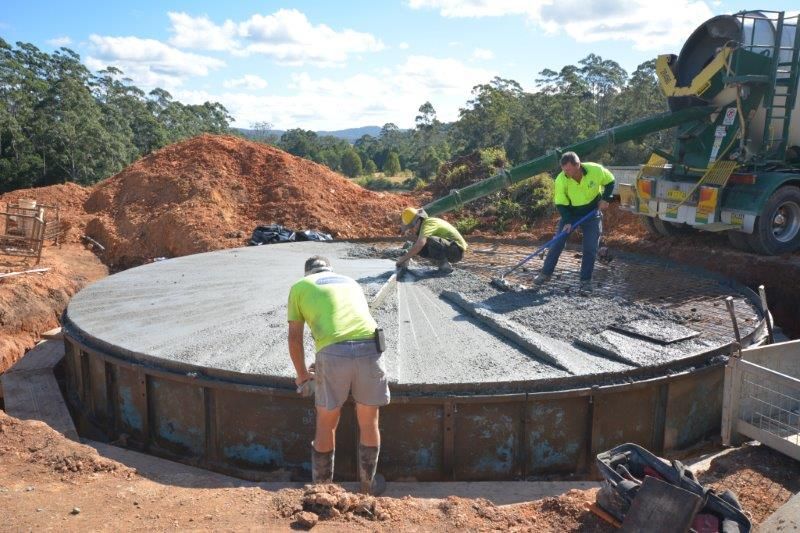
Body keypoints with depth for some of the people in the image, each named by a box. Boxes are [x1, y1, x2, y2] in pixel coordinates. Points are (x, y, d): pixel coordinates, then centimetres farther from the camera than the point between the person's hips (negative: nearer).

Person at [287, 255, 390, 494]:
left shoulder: (299, 287, 22)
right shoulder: (351, 282, 32)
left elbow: (295, 338, 20)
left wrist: (302, 374, 34)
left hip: (333, 353, -2)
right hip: (369, 348, 3)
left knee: (326, 424, 18)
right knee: (369, 422, 20)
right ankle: (367, 487, 34)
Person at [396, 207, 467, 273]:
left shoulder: (428, 223, -22)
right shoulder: (424, 224, 7)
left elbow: (420, 244, -37)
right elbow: (417, 246, 16)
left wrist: (403, 259, -30)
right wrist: (407, 257, -1)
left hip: (456, 251, -9)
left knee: (431, 241, -34)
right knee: (417, 247, -1)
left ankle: (445, 266, -15)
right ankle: (442, 264, 6)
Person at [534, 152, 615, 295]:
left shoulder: (596, 170, -23)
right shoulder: (561, 180, -24)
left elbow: (610, 181, -2)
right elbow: (560, 204, -17)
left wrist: (605, 198, -14)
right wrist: (567, 221, -27)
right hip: (569, 214, 0)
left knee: (591, 249, -5)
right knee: (557, 244, -3)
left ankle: (585, 282, 5)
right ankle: (545, 274, 11)